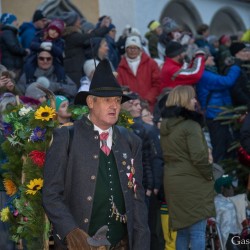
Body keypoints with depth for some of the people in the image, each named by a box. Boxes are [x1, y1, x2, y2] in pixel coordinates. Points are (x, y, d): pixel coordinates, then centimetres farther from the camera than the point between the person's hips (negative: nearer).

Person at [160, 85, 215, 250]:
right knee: (198, 232, -6)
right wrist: (209, 174, -3)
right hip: (193, 183, -8)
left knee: (182, 230, 15)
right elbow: (199, 156, -18)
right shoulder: (191, 125, -14)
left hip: (172, 182, 8)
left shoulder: (166, 126, 11)